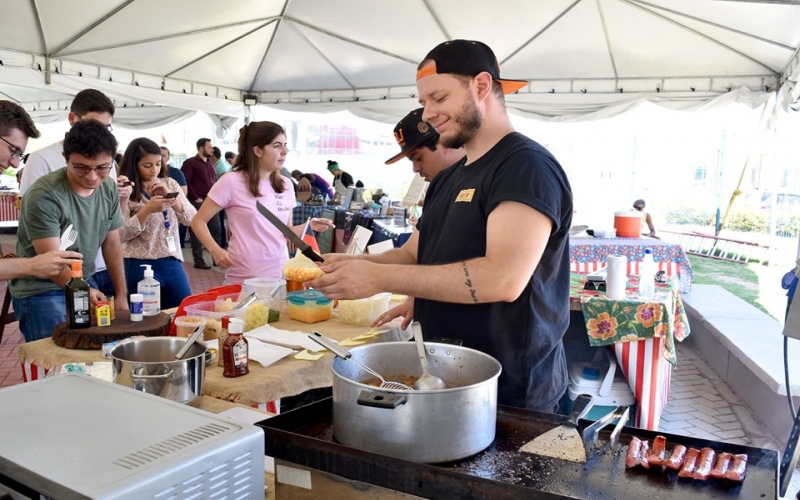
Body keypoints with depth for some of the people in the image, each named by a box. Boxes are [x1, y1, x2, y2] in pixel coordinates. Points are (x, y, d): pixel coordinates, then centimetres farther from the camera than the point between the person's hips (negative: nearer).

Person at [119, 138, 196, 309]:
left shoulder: (170, 184, 9)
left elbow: (191, 219, 2)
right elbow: (121, 234, -12)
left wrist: (169, 194, -10)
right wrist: (147, 210, -23)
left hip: (173, 263, 4)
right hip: (140, 266, -4)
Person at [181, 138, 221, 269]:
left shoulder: (210, 163, 15)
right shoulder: (190, 163, -6)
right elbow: (185, 182, -12)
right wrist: (195, 198, -13)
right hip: (197, 202, -7)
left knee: (216, 229, 7)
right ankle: (198, 261, 7)